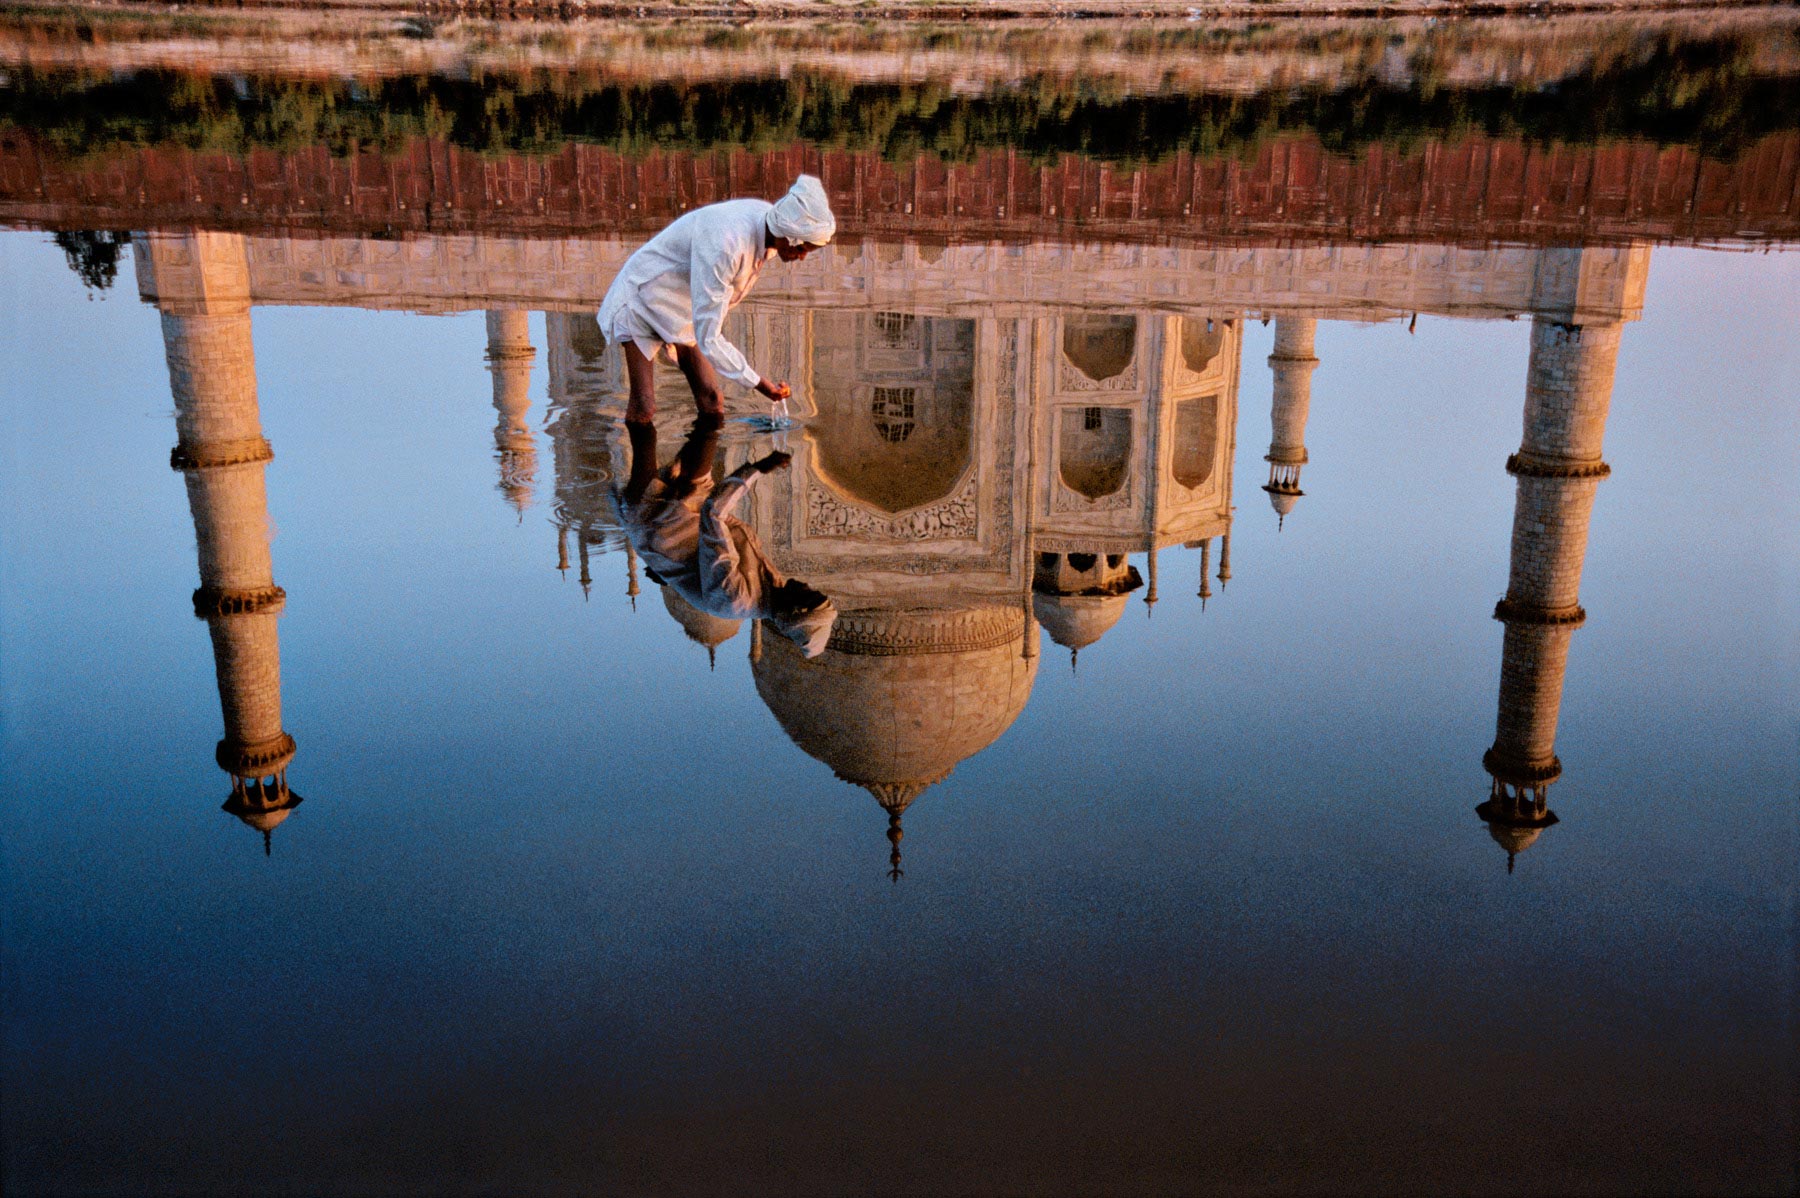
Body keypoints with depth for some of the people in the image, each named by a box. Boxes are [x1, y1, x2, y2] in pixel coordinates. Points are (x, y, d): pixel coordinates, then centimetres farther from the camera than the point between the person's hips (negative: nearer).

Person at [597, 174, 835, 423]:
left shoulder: (769, 218, -13)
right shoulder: (724, 244, -40)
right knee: (642, 409, -17)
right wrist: (759, 384, -35)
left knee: (712, 402, 0)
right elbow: (708, 338, -36)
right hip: (643, 302, -8)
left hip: (684, 313, 8)